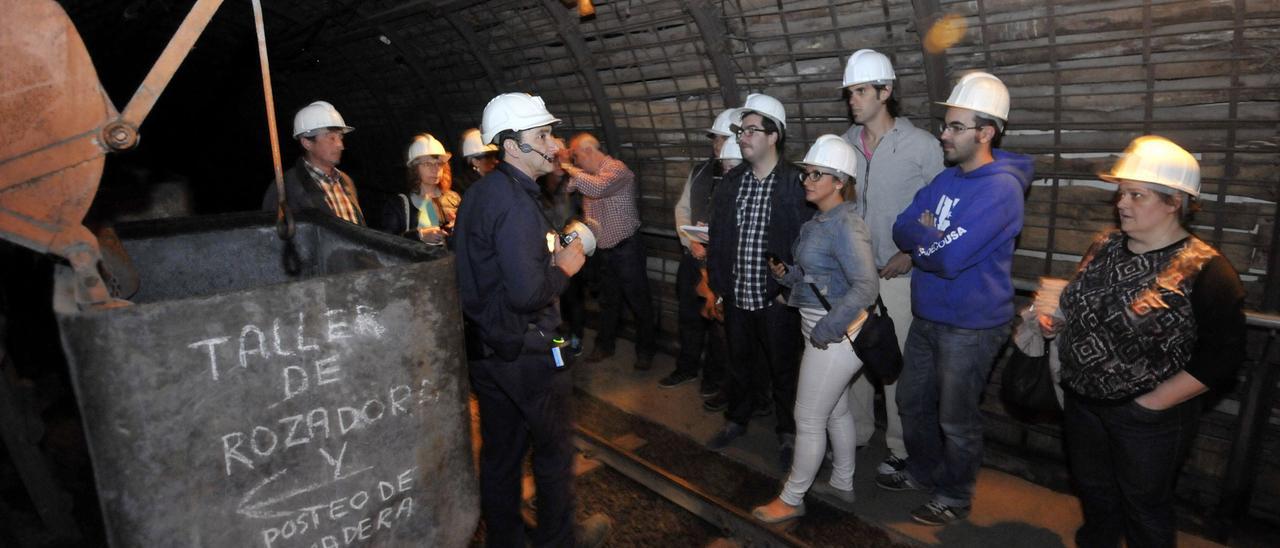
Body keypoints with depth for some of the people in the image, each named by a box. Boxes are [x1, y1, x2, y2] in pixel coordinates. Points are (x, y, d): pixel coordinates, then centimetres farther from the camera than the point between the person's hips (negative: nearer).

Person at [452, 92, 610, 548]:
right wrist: (564, 268, -12)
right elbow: (527, 293, -29)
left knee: (499, 451, 19)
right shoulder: (514, 202, -23)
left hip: (485, 350, 9)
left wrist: (546, 259, 10)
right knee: (553, 449, 12)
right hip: (525, 353, -9)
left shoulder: (479, 192, 7)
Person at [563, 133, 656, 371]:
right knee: (608, 300, 20)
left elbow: (598, 188, -35)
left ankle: (645, 351, 17)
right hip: (603, 248, 8)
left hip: (626, 247, -8)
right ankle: (604, 345, 34)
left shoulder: (617, 168, -17)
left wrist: (571, 170, -25)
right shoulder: (588, 174, 8)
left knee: (639, 301, 4)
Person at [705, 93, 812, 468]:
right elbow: (717, 237, 9)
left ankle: (788, 433, 30)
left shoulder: (795, 183, -12)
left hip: (777, 297, -5)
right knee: (739, 362, 21)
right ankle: (737, 419, 41)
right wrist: (717, 284, 7)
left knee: (783, 368, 11)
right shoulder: (730, 182, 5)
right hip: (736, 296, 5)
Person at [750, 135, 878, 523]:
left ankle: (791, 500, 19)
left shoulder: (845, 225, -21)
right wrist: (787, 274, 2)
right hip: (823, 331, 9)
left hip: (835, 337, -9)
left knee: (808, 420, 3)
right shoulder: (820, 221, 7)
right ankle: (842, 484, 38)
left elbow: (866, 285, -28)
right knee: (836, 411, 21)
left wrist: (827, 329, -27)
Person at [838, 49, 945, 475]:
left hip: (898, 275, -4)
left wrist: (913, 252, -12)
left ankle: (900, 447, 20)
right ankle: (857, 431, 31)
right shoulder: (845, 144, 6)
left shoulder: (922, 146, -8)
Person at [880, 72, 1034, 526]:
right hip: (927, 316, 8)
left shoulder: (1000, 189, -22)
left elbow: (949, 259, -27)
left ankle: (954, 497, 31)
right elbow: (902, 229, 4)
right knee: (911, 400, 20)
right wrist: (933, 239, -16)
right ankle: (922, 471, 43)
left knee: (956, 419, 9)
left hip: (971, 326, -8)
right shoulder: (947, 178, 5)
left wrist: (921, 238, -8)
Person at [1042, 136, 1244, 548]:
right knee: (1093, 493, 24)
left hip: (1148, 420, -6)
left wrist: (1154, 402, -18)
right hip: (1082, 402, 6)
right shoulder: (1105, 245, 2)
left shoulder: (1206, 271, -18)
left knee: (1144, 507, 16)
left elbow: (1222, 357, -18)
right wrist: (1055, 321, -2)